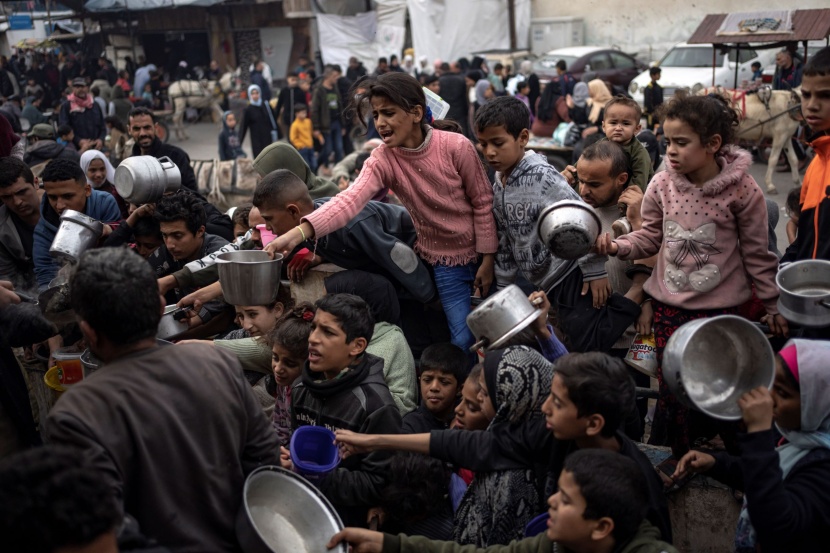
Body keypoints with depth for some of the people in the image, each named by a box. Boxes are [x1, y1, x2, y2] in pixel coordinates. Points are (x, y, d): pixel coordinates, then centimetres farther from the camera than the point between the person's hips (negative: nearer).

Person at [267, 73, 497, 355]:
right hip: (445, 262, 1)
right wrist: (301, 231, -49)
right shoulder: (382, 160, -15)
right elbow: (351, 199, -32)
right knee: (464, 339, 1)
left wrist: (487, 258, -9)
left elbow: (482, 202, -10)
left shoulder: (456, 146, -19)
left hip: (483, 253, -1)